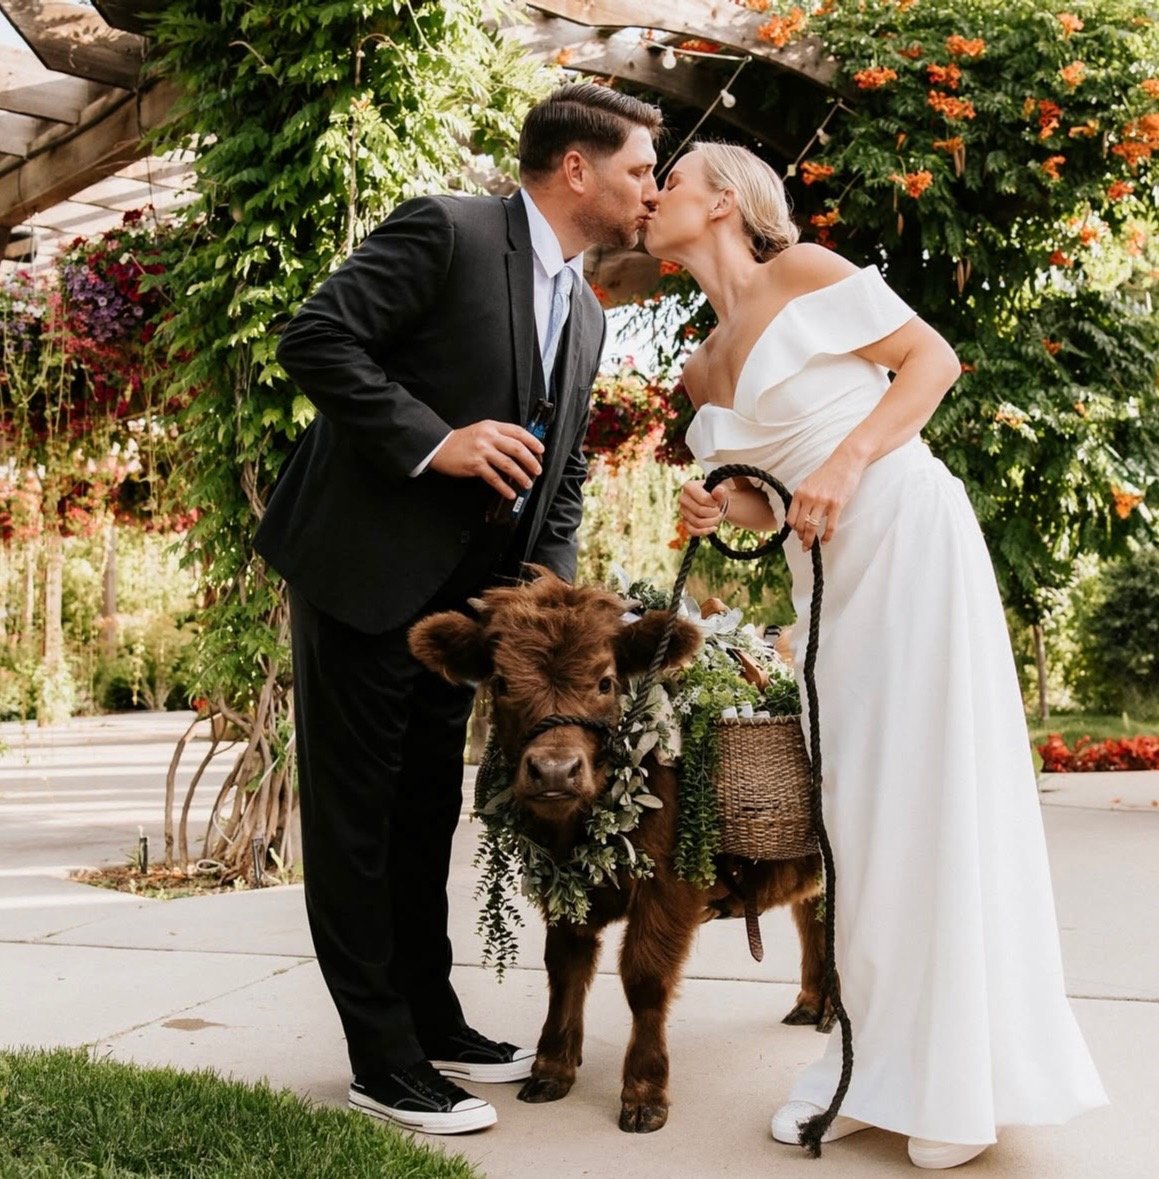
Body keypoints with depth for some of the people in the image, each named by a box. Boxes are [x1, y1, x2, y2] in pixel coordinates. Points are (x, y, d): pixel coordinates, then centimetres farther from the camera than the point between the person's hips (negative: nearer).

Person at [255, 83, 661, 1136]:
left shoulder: (585, 314, 13)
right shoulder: (445, 231, -11)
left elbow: (563, 470, 15)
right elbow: (314, 340, -18)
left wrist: (549, 589, 1)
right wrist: (433, 438, -24)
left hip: (466, 584, 8)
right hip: (365, 562, -8)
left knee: (429, 807, 16)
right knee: (356, 810, 1)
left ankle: (433, 1021, 29)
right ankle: (383, 1058, 11)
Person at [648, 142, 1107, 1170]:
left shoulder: (803, 272, -2)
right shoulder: (702, 372, 16)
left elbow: (934, 357, -4)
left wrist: (846, 462, -16)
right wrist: (721, 509, -2)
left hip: (909, 538, -7)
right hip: (829, 574, 7)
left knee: (938, 792, -5)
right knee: (856, 806, 6)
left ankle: (965, 1081, 6)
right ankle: (880, 1064, 15)